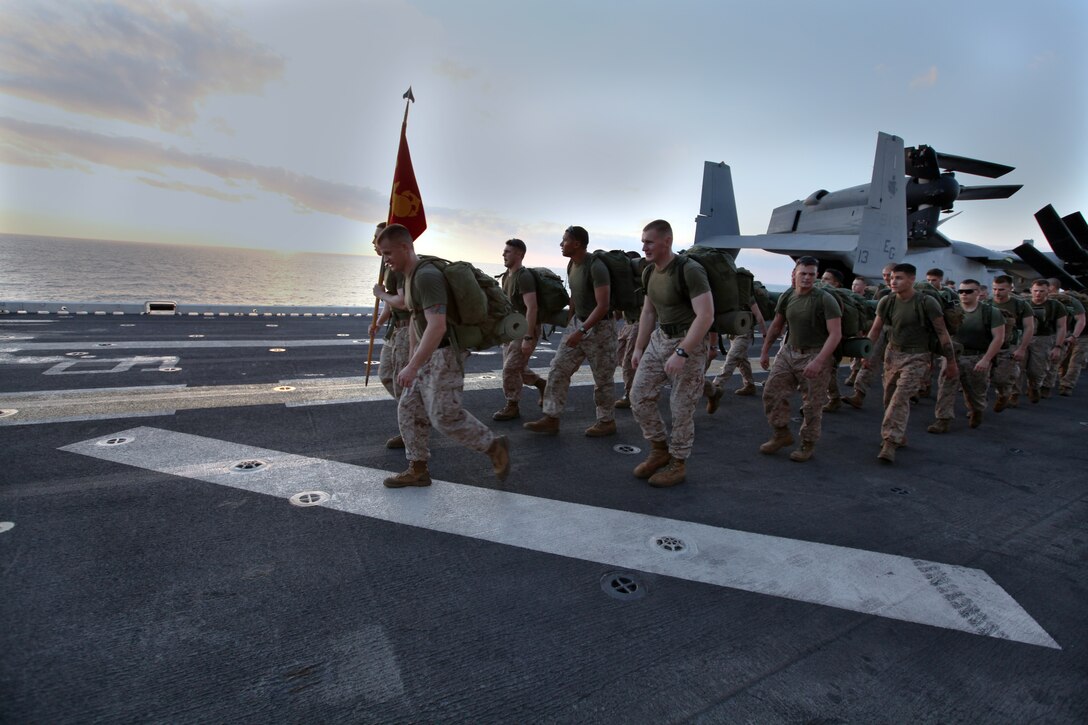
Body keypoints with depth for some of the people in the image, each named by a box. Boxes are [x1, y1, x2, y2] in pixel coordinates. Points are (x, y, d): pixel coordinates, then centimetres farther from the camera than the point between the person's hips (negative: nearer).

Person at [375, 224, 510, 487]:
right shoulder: (409, 277, 12)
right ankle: (417, 470, 17)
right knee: (409, 409, 8)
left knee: (445, 414, -10)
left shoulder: (426, 276, -21)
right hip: (428, 353, 10)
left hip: (446, 352, -10)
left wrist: (413, 366, -33)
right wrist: (411, 358, 24)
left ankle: (494, 445, 8)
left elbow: (437, 326, -31)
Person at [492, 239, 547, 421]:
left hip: (525, 329, -9)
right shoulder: (506, 276, 11)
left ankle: (512, 407, 8)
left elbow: (532, 308, -25)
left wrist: (528, 338, -28)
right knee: (516, 368, 15)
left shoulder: (524, 277, -18)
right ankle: (542, 384, 35)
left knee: (511, 368, -7)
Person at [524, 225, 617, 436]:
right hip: (577, 323, 8)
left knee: (603, 379, 5)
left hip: (599, 327, -8)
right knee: (558, 370, 3)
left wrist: (582, 331, -26)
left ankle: (607, 422, 22)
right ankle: (551, 419, 9)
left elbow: (602, 306, -23)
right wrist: (570, 321, 16)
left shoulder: (596, 267, -20)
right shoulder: (572, 265, 6)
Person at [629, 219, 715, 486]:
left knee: (681, 408, 1)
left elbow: (706, 316, -24)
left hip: (688, 343, -7)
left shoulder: (689, 271, -19)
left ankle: (678, 464, 19)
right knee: (639, 396, 5)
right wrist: (638, 348, 14)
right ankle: (660, 450, 24)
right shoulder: (650, 272, 6)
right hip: (659, 339, 8)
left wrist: (681, 353, -29)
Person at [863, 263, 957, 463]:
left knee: (900, 398, -18)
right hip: (892, 353, 5)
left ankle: (890, 443, -20)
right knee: (890, 399, 9)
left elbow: (942, 333, -7)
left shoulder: (927, 303, -12)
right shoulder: (887, 302, -2)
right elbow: (875, 329, 7)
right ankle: (900, 437, 27)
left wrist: (951, 363, -4)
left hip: (916, 358, -5)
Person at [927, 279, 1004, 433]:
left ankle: (976, 413, 43)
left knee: (975, 391, 13)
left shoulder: (991, 312, -3)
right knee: (945, 388, -13)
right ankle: (943, 420, -11)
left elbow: (998, 338, -6)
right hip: (953, 355, 1)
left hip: (978, 358, -1)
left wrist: (986, 360, -15)